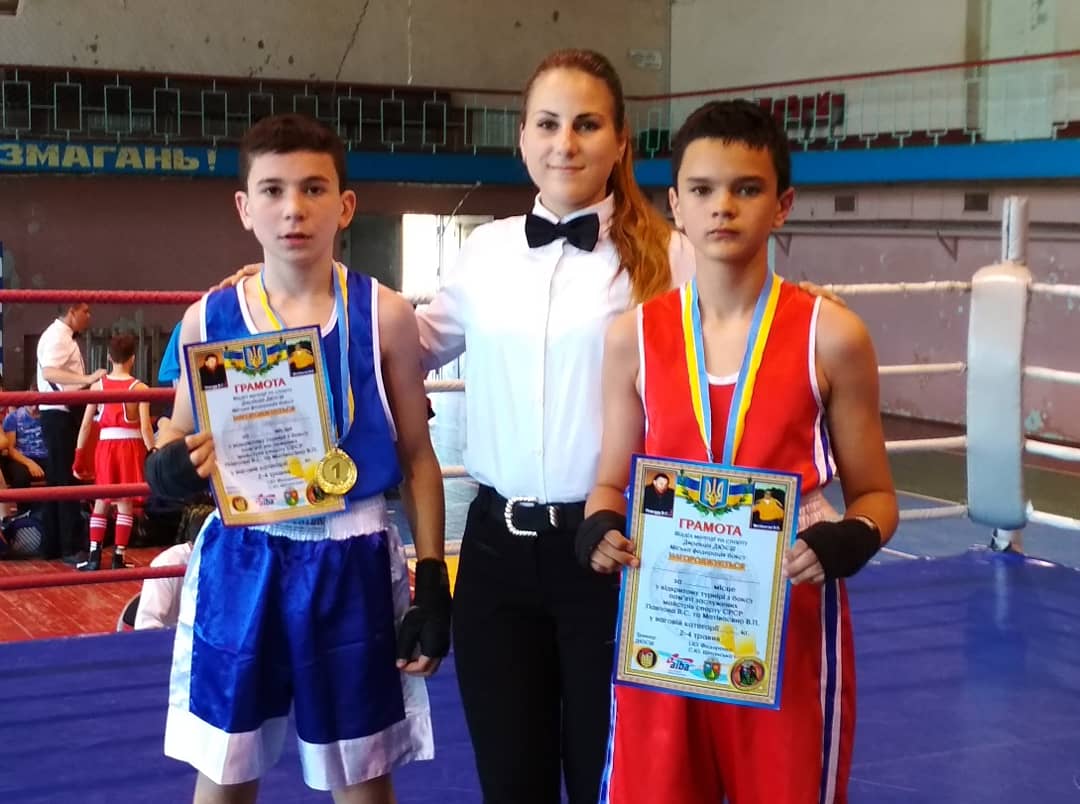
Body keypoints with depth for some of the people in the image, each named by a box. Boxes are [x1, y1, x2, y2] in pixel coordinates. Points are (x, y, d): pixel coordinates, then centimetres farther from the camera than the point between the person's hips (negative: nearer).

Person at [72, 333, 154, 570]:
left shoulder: (98, 386, 3)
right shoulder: (139, 388, -6)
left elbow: (86, 425, 1)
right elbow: (145, 428, -13)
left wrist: (79, 458, 7)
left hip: (105, 446, 3)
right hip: (130, 447, -3)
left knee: (101, 501, 15)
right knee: (125, 503, 5)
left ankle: (94, 557, 10)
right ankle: (118, 558, 3)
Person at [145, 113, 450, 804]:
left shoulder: (384, 315, -5)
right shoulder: (209, 319, -1)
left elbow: (418, 459, 0)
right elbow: (183, 444, 10)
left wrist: (433, 583, -3)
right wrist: (171, 468, -14)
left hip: (353, 563, -1)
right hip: (239, 562, 2)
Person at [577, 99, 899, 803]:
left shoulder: (831, 336, -5)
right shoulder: (634, 337, 1)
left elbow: (875, 495, 2)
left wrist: (850, 540, -19)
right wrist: (600, 530, -11)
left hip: (790, 628, -2)